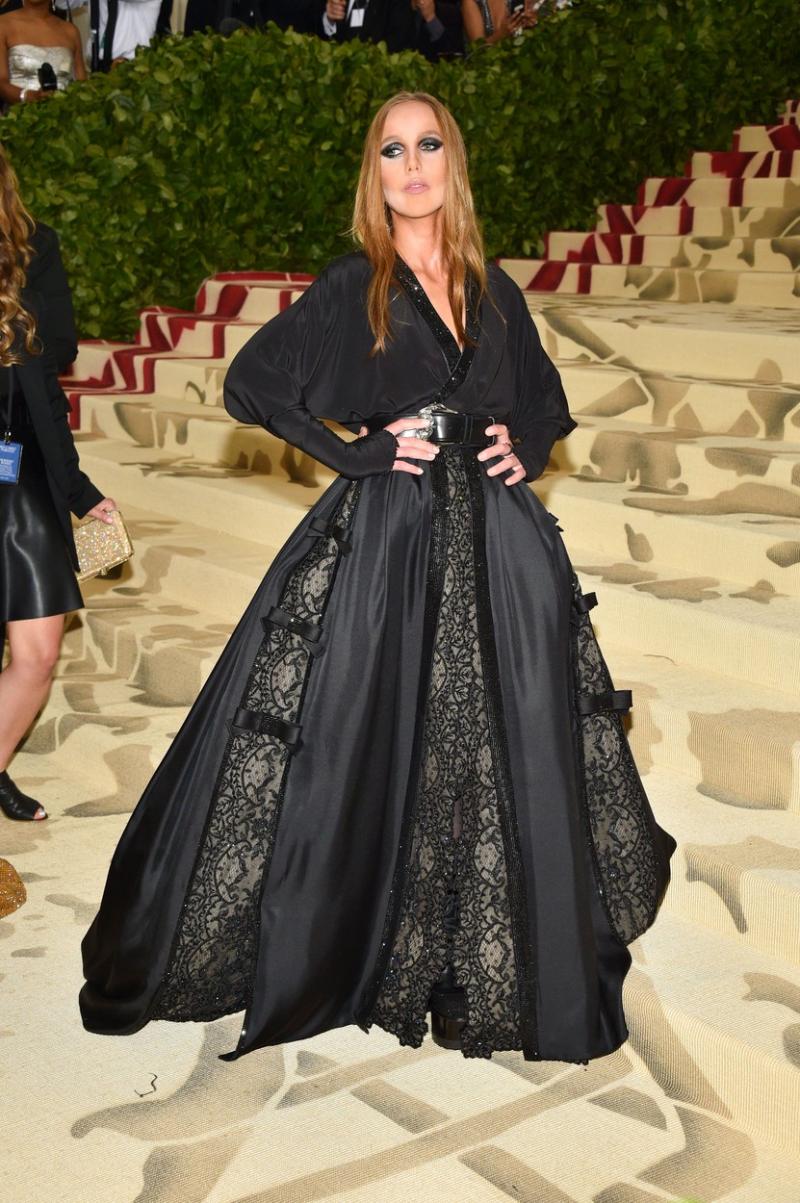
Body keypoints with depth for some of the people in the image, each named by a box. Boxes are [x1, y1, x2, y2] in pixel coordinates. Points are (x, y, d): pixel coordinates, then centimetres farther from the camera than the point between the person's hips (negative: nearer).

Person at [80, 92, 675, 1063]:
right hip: (384, 545, -4)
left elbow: (545, 401, 25)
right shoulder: (352, 289, 2)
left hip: (497, 545, 4)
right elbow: (250, 384, -2)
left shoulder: (493, 291, 13)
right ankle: (325, 955, 16)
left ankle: (496, 972, 18)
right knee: (366, 753, -2)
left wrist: (522, 447, 4)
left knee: (511, 758, 4)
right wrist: (363, 450, -8)